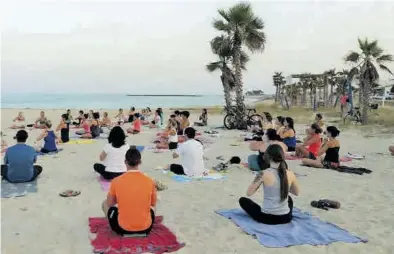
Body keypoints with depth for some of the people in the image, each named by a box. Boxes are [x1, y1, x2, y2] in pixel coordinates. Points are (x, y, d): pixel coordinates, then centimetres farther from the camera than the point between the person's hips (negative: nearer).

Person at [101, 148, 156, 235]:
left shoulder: (116, 181, -12)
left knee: (105, 204, 23)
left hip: (123, 228, -2)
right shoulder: (149, 181, -10)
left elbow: (110, 203, 4)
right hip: (145, 228, 2)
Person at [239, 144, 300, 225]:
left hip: (267, 218, -4)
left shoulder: (263, 174, -17)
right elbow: (297, 193, 12)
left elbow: (249, 193, -8)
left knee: (242, 200, 21)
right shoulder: (290, 174, -6)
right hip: (286, 218, 5)